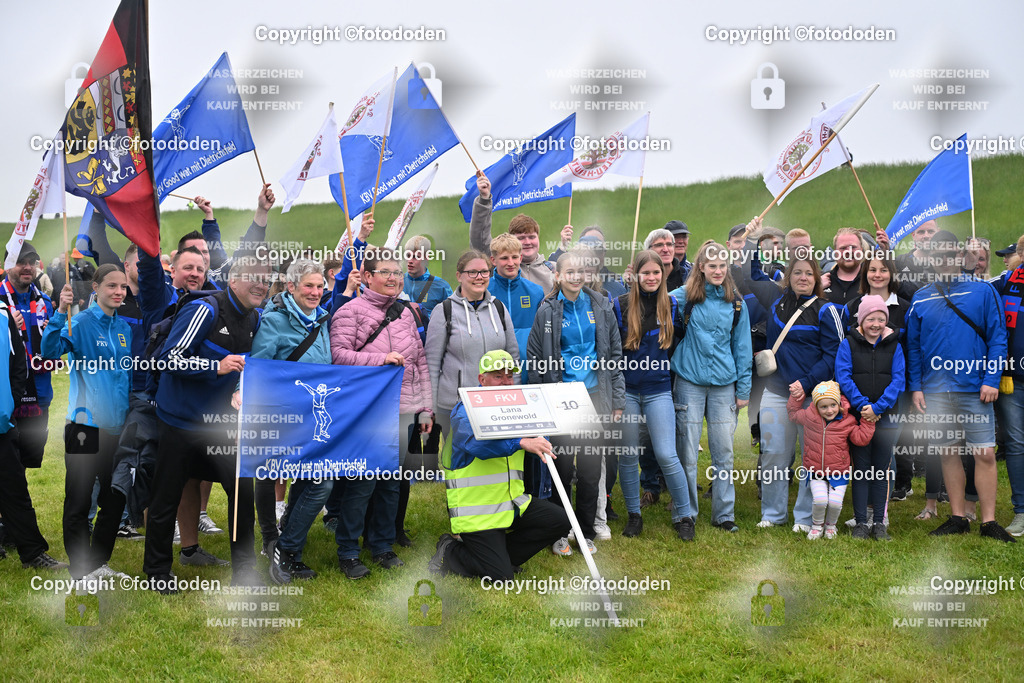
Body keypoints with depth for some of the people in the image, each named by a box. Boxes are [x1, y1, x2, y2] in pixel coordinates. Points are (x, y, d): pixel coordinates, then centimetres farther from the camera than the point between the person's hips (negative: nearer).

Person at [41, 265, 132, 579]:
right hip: (86, 423, -6)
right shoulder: (81, 323, -8)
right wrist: (61, 313, -36)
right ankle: (81, 572, 12)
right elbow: (51, 351, -25)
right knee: (79, 503, 1)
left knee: (115, 500, 14)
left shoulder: (124, 327, 10)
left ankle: (98, 564, 28)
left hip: (118, 425, 6)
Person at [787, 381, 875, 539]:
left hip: (839, 473, 0)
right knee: (820, 500, -20)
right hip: (815, 472, 0)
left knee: (835, 502, -16)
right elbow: (793, 413, 17)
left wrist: (867, 421, -12)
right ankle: (817, 525, 10)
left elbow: (861, 438, -5)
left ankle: (831, 525, 17)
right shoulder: (809, 417, -3)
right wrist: (796, 397, 7)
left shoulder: (847, 422, -6)